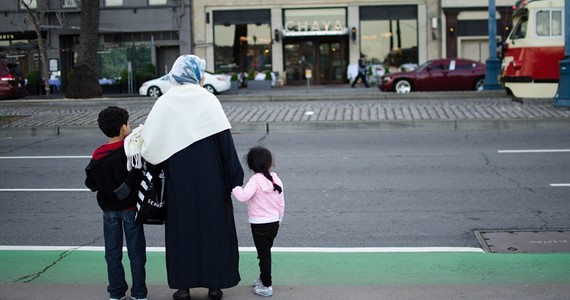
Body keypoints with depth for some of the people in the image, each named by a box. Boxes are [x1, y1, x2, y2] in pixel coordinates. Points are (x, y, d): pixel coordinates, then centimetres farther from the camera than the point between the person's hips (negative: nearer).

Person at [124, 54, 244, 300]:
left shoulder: (164, 103, -4)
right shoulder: (208, 100, -8)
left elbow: (152, 143, -8)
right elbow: (225, 141, -10)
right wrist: (234, 178, -5)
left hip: (179, 179, 1)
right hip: (210, 178, -1)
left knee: (182, 227, 12)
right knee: (213, 225, 11)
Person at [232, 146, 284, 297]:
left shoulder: (256, 180, -17)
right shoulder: (276, 180, 2)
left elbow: (243, 196, -30)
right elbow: (281, 204, 8)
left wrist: (233, 185, -16)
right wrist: (278, 219, 21)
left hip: (259, 225, -6)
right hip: (274, 223, 6)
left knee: (263, 255, 2)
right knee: (266, 252, 21)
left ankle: (266, 286, 8)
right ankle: (263, 278, 37)